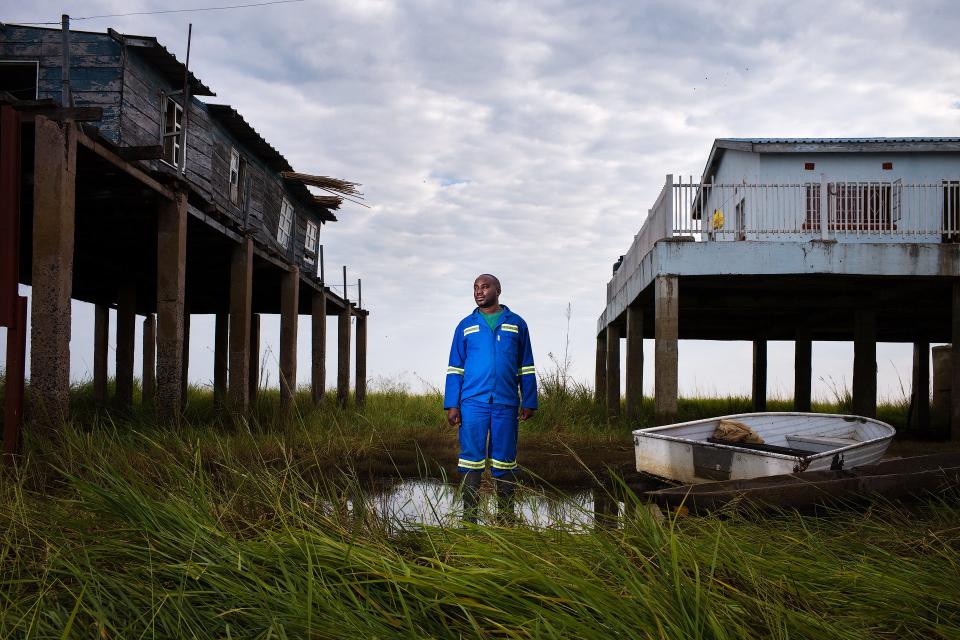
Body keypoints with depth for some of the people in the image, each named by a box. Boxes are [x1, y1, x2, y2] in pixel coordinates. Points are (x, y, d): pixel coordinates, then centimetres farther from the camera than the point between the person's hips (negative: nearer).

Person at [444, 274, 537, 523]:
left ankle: (505, 518, 9)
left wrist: (529, 402, 3)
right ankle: (469, 517, 4)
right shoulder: (465, 326, 10)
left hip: (506, 404, 0)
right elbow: (455, 368, 9)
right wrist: (452, 405, 0)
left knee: (504, 461, 3)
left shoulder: (517, 324, 10)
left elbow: (526, 368, 11)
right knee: (471, 458, -1)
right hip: (473, 403, 0)